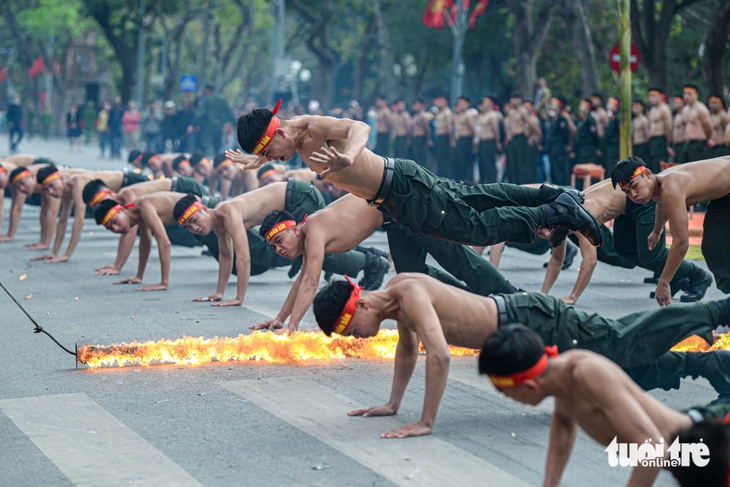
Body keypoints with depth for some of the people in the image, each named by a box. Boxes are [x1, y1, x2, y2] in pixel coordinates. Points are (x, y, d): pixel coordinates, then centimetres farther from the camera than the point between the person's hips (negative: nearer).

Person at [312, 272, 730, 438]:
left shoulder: (410, 294, -28)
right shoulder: (394, 293, 3)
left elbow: (439, 356, -38)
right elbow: (408, 348, 21)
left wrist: (426, 423, -34)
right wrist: (393, 404, 20)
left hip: (534, 323, -8)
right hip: (520, 333, 8)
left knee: (626, 347, 3)